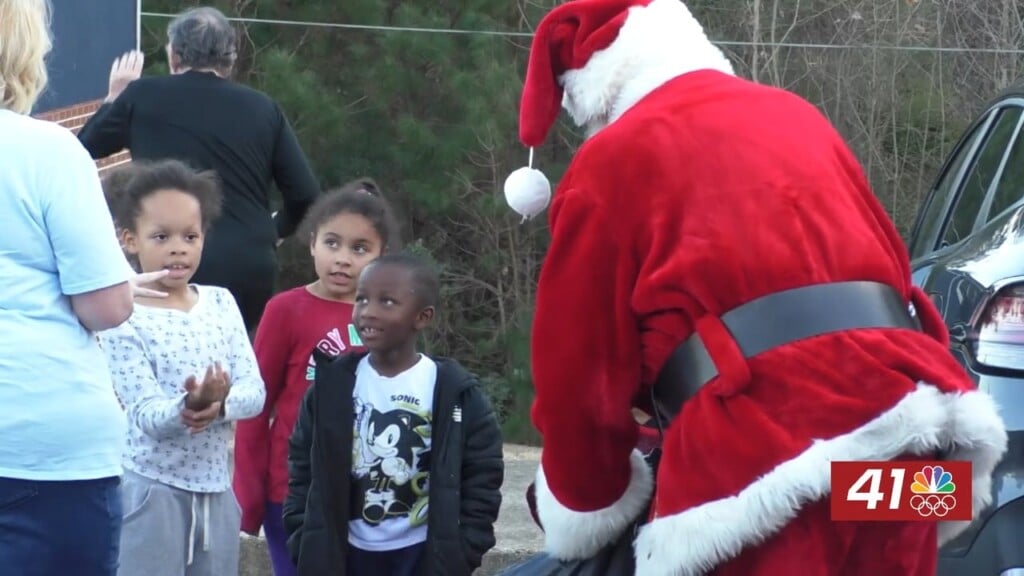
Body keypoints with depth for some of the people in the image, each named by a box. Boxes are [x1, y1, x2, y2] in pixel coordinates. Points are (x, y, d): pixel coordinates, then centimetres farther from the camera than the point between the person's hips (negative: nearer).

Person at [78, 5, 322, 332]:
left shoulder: (144, 96, 2)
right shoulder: (261, 108, 7)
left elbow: (82, 149, 17)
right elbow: (305, 194, 5)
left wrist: (116, 97, 33)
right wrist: (274, 231, 25)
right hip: (250, 267, 2)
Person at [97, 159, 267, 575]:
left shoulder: (221, 304, 6)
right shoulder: (123, 319, -10)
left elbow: (255, 391, -1)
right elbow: (145, 413, -16)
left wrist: (220, 404, -22)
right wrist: (185, 407, -37)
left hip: (216, 489, 6)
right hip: (151, 489, -6)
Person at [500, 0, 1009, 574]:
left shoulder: (613, 159, 9)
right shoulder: (796, 117, 26)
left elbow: (579, 369, 8)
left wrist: (588, 509, 21)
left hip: (763, 455, -7)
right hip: (904, 433, 7)